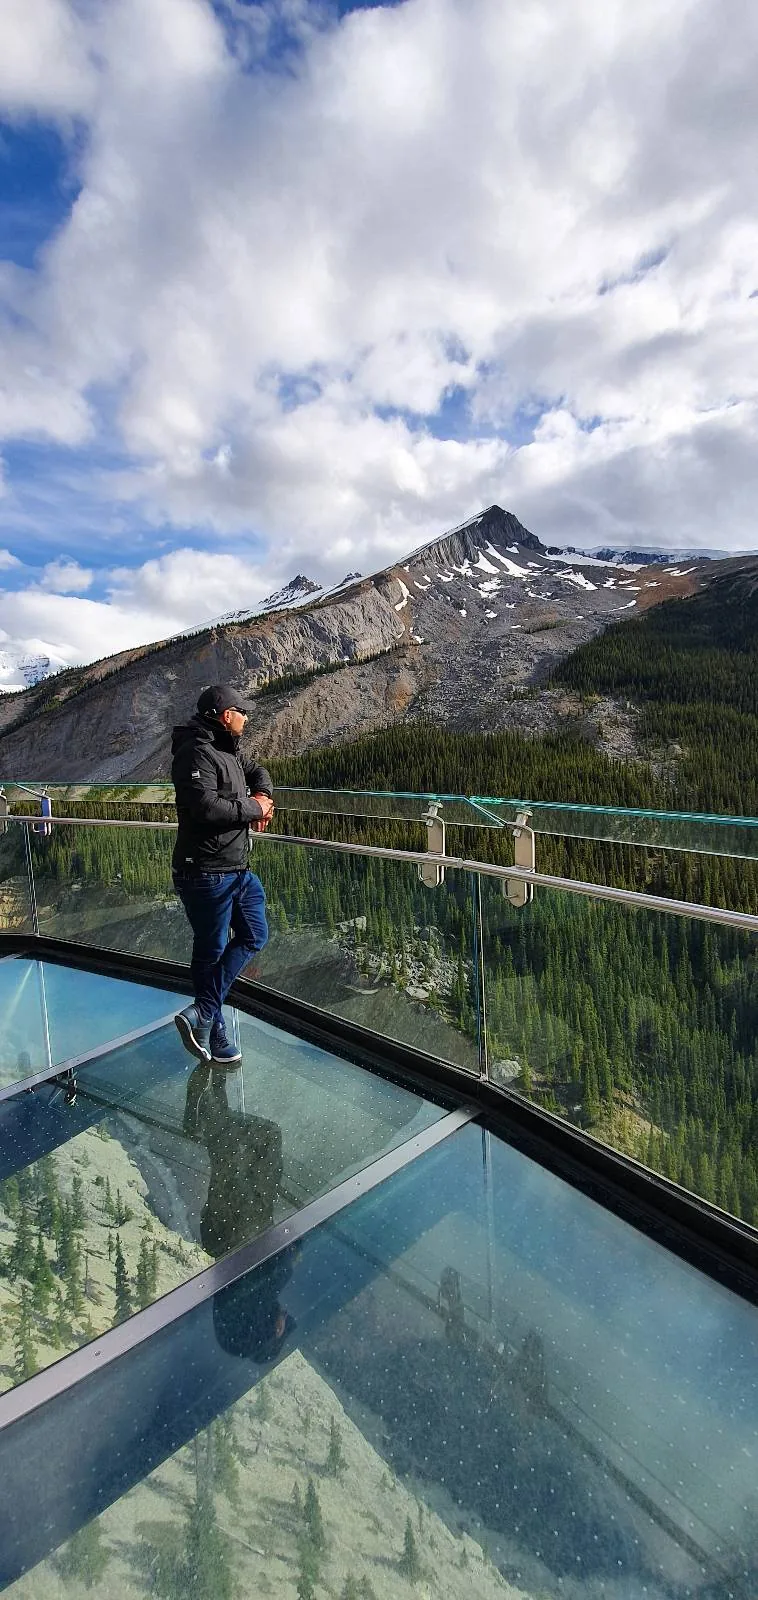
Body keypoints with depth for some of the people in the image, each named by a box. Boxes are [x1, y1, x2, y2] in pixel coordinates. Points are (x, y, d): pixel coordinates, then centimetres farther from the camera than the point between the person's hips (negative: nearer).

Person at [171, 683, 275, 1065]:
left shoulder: (225, 753, 14)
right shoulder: (196, 752, -16)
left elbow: (258, 771, 32)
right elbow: (207, 807, -30)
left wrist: (264, 796, 9)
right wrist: (254, 808, -14)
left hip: (237, 869, 10)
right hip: (207, 872, -10)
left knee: (253, 937, 13)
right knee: (211, 951, 3)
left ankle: (203, 1013, 18)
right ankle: (213, 1033, 18)